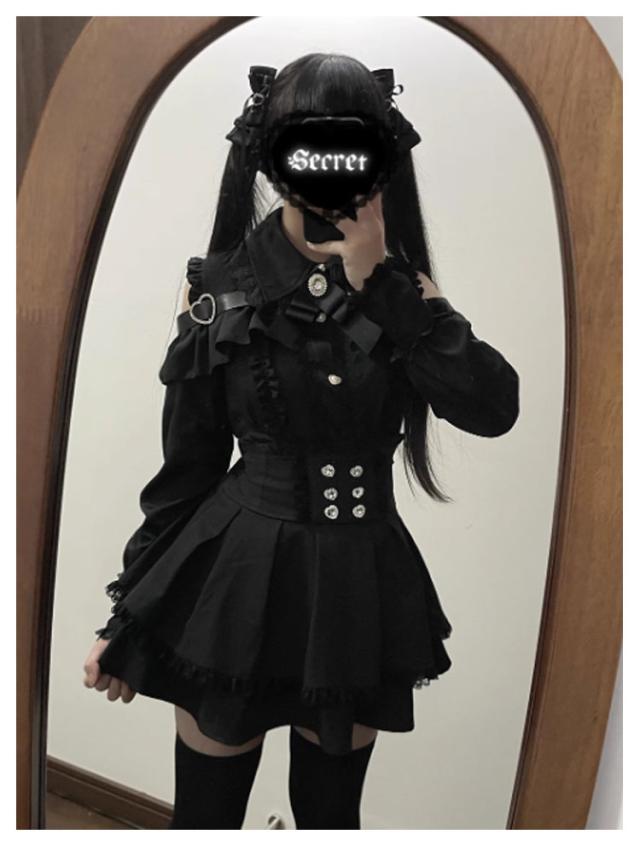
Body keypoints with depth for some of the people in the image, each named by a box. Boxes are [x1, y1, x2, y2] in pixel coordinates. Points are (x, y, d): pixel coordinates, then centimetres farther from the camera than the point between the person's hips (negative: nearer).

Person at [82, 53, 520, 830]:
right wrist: (128, 617, 3)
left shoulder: (402, 285, -1)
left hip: (362, 593, 2)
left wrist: (378, 282, -19)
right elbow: (187, 464, -1)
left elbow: (492, 408, -16)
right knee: (205, 810, 15)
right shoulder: (221, 286, -6)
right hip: (237, 584, -2)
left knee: (330, 812, 22)